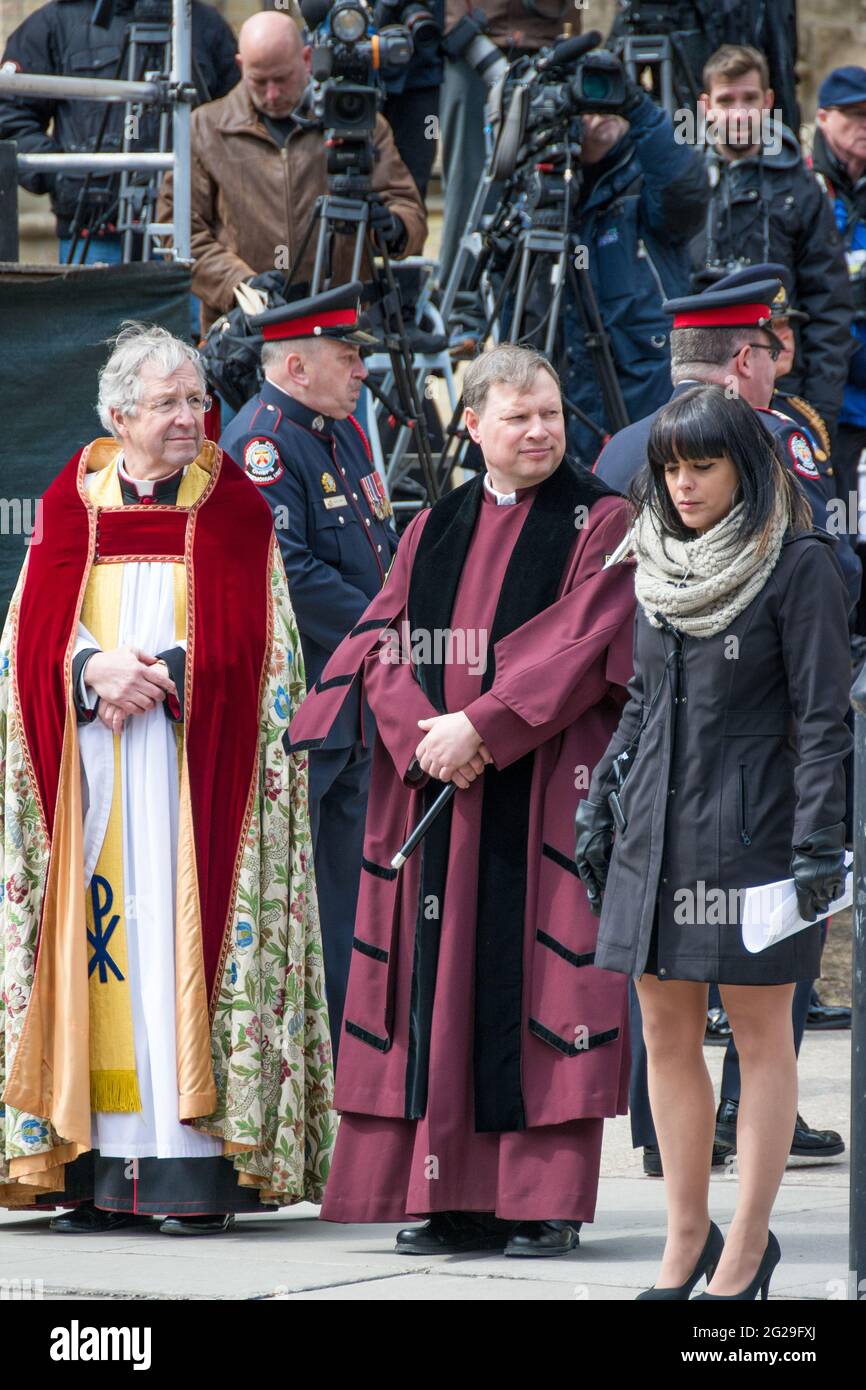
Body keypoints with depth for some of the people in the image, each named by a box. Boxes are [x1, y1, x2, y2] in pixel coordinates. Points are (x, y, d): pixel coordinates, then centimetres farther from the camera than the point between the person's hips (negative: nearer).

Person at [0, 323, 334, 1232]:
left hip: (194, 773, -2)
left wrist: (156, 678, -14)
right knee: (96, 943, -1)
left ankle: (198, 1166, -9)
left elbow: (249, 652, -3)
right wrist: (95, 670, -13)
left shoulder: (233, 510, 5)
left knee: (185, 940, -8)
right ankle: (97, 1168, 0)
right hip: (89, 777, 2)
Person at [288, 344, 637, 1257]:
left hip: (545, 793, -4)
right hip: (438, 793, 4)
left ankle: (545, 1198, -4)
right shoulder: (434, 530, 14)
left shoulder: (599, 524, 0)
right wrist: (427, 737, -12)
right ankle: (453, 1195, 6)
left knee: (534, 971, -6)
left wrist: (480, 726, -17)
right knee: (444, 973, 2)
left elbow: (581, 647, -10)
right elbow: (386, 641, 6)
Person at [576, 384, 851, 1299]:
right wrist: (599, 811, 17)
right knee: (665, 1033, 8)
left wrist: (818, 842, -15)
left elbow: (823, 716, -9)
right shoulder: (658, 568, 11)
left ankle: (748, 1246, 6)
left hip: (748, 831, -6)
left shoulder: (797, 566, -7)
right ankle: (687, 1237, 16)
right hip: (655, 832, 6)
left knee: (760, 1035, 1)